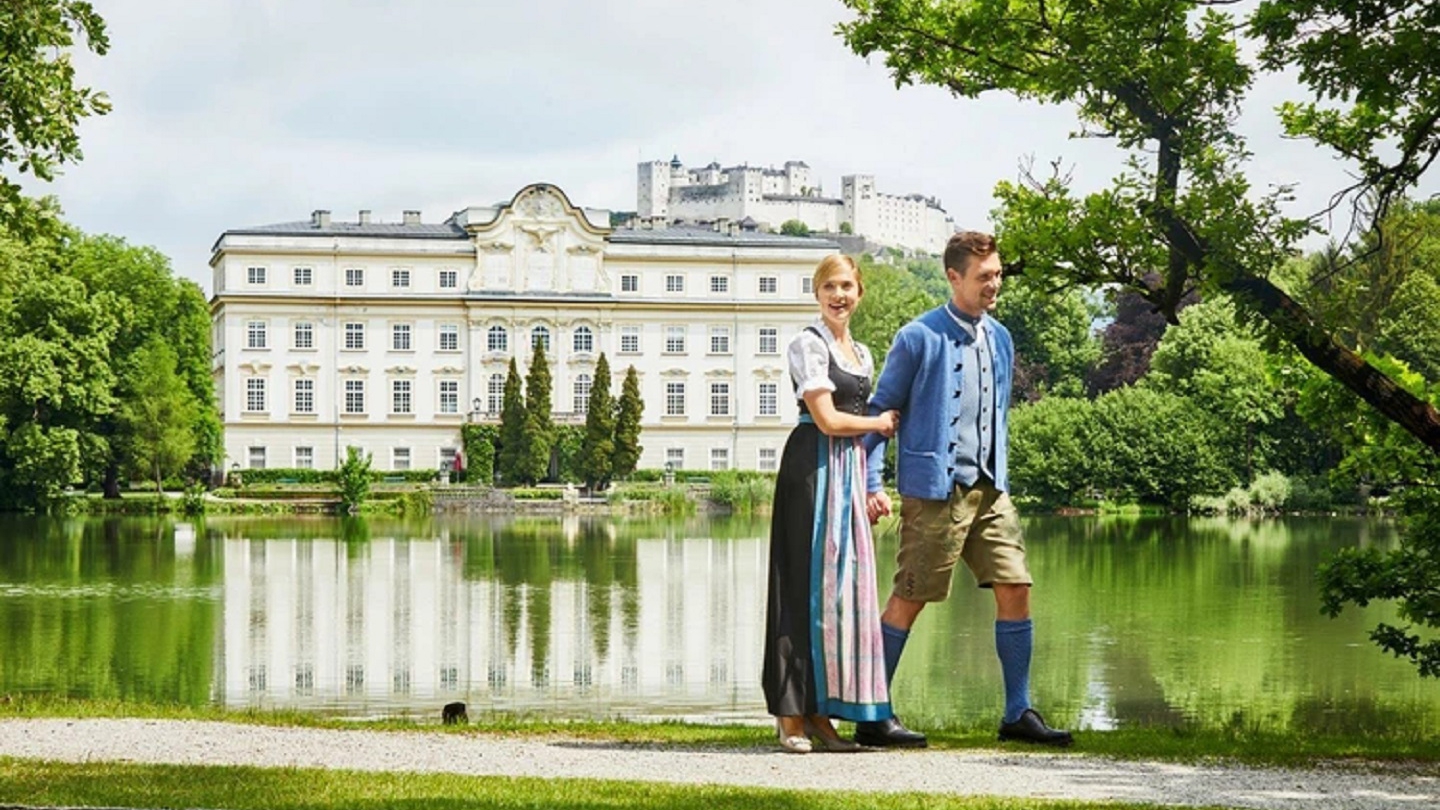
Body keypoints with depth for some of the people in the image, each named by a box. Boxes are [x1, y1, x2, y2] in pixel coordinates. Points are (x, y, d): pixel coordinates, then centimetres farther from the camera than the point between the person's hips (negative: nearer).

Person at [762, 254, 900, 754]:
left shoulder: (862, 354, 19)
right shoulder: (808, 345, -5)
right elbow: (827, 420, -12)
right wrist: (880, 423, 2)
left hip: (850, 472, 8)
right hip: (814, 468, -8)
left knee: (843, 588, 4)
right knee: (808, 587, -8)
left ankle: (821, 713, 7)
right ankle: (792, 716, -6)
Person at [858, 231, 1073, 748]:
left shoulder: (1000, 339, 13)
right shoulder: (920, 338, -6)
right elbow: (881, 410, -3)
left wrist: (999, 476, 18)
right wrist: (871, 486, -9)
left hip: (988, 490, 7)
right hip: (935, 490, -6)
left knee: (1015, 589, 2)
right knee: (909, 600, -2)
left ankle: (1018, 713, 11)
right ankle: (872, 717, 6)